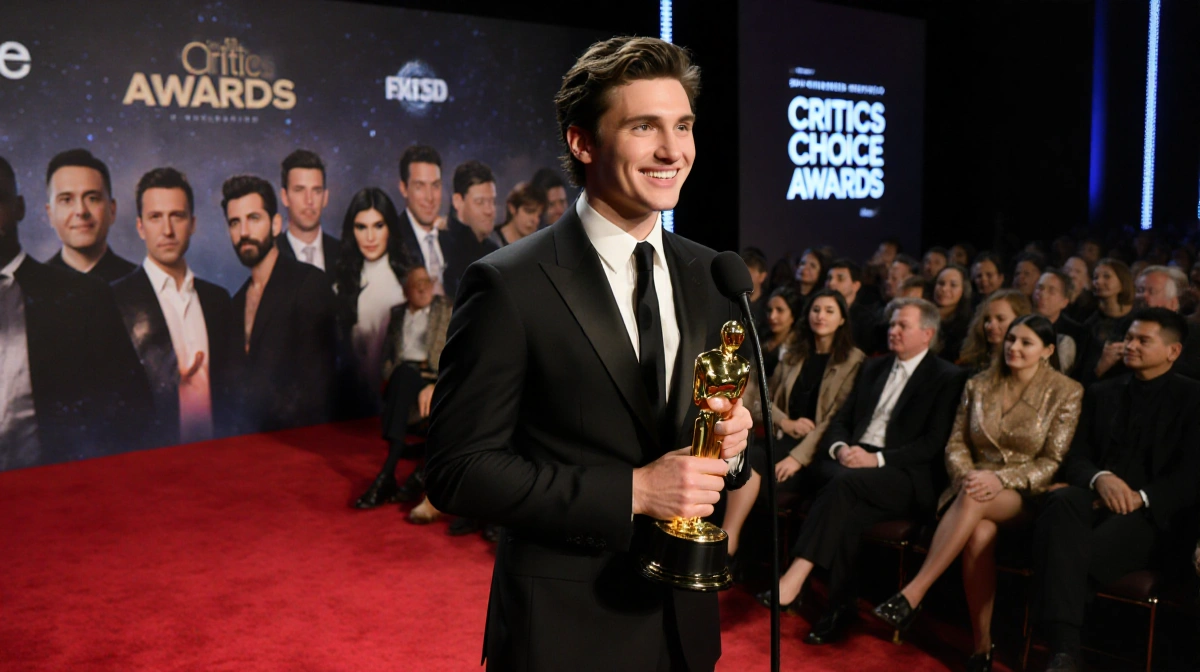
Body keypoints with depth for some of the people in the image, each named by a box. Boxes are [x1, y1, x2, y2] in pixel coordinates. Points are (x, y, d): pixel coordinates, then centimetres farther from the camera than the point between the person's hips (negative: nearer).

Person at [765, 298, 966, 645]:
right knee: (846, 510, -30)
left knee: (844, 483, -34)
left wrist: (878, 458, -19)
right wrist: (839, 447, -5)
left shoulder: (947, 378, 4)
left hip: (903, 476, -4)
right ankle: (841, 605, -23)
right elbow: (840, 421, 19)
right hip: (850, 461, 5)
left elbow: (933, 443, -7)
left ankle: (795, 577, -37)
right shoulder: (872, 368, 23)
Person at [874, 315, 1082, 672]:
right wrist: (966, 475, -14)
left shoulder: (1066, 392, 0)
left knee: (975, 499, -37)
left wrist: (1001, 479, -20)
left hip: (1026, 497, -3)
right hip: (975, 484, 3)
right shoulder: (978, 386, 10)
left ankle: (913, 594, -38)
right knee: (980, 533, -34)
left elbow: (1052, 462, -5)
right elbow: (956, 445, 9)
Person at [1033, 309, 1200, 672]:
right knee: (1060, 502, -36)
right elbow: (1075, 458, 12)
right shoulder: (1101, 392, 20)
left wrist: (1141, 498, -17)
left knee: (1080, 553, -34)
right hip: (1097, 498, 3)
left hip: (1152, 514, -3)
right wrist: (1100, 478, -11)